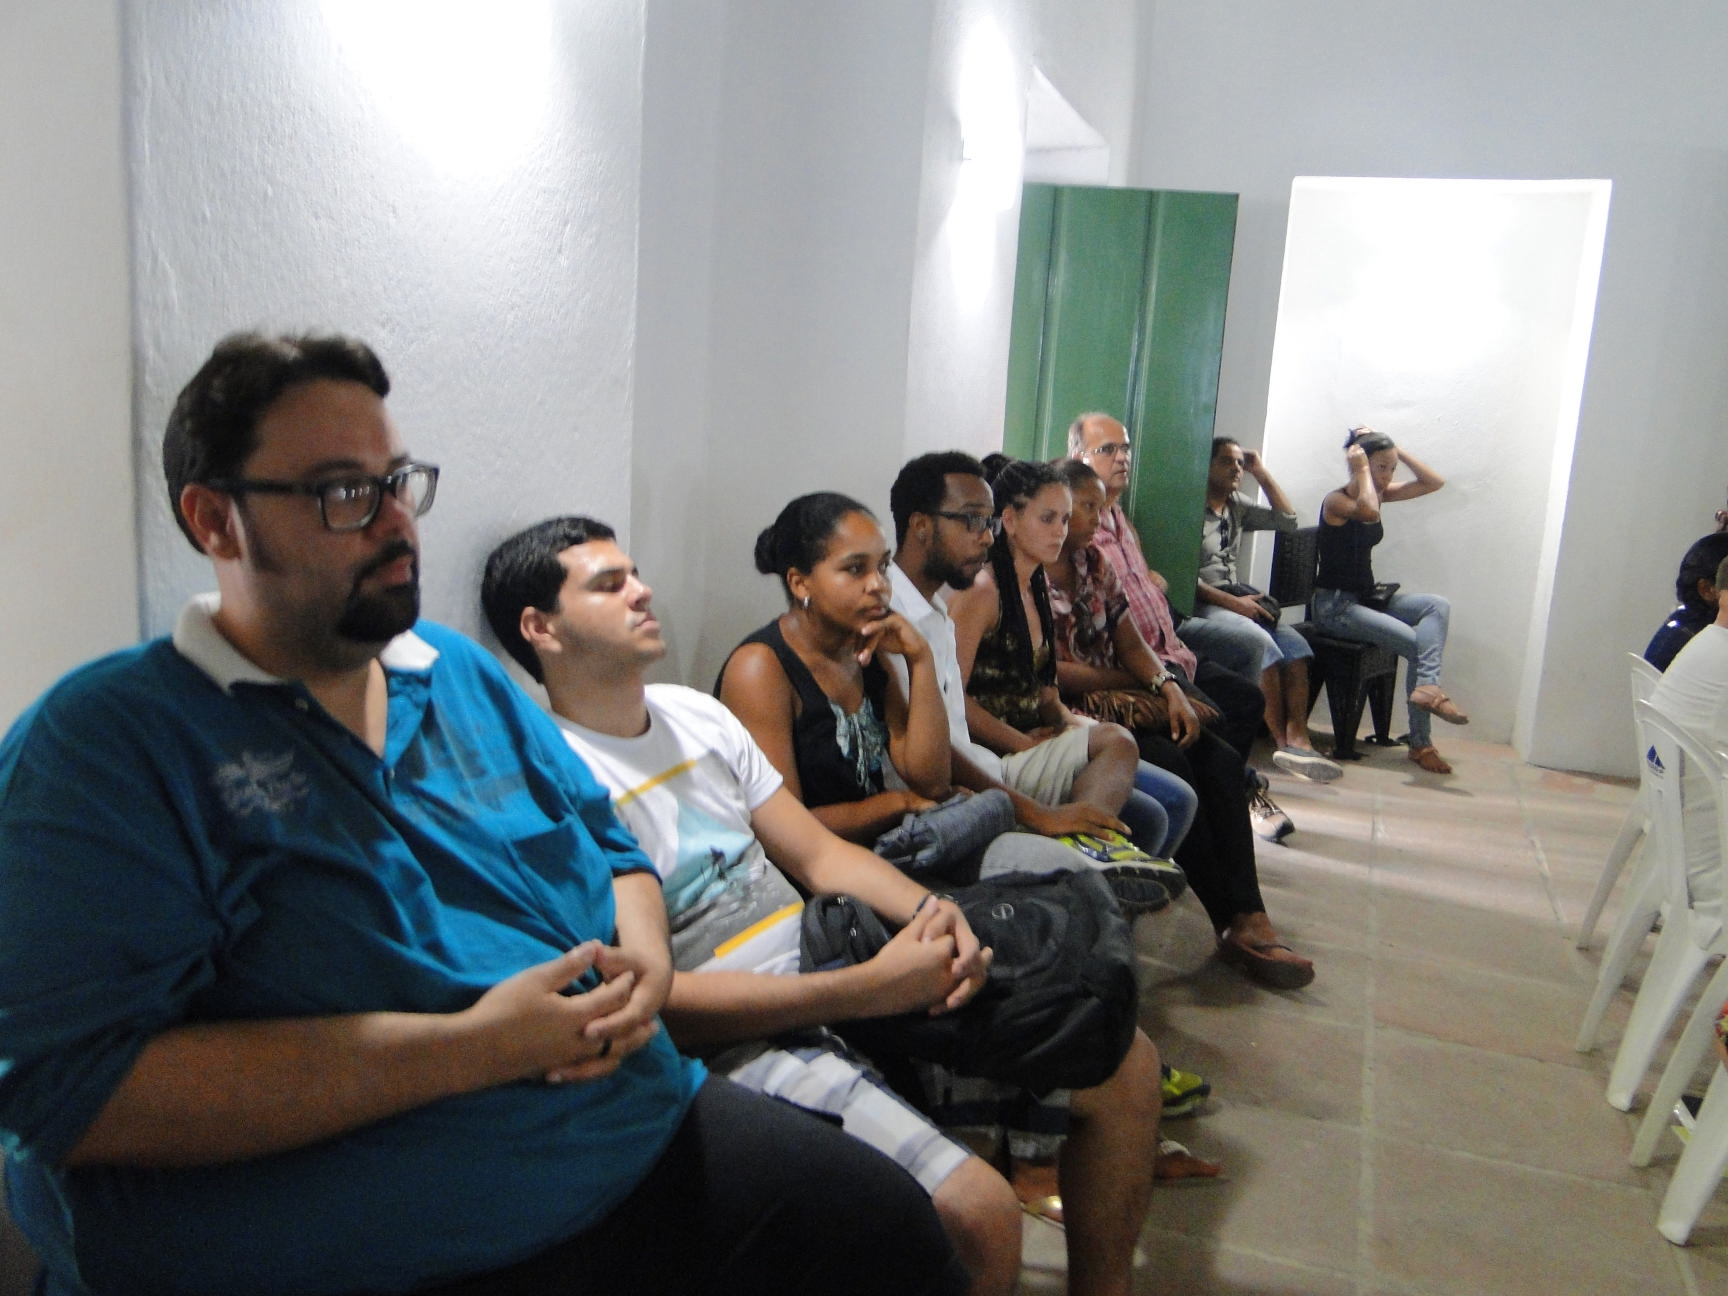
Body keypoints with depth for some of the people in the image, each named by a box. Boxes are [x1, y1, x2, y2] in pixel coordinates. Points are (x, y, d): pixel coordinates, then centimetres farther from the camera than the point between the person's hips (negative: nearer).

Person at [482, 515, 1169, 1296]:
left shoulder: (694, 712, 12)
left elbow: (818, 853, 12)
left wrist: (928, 910, -8)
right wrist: (869, 989, -21)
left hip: (836, 962, 8)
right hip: (741, 1040, -8)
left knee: (1124, 1062, 2)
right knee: (977, 1215, -29)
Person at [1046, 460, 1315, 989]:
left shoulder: (1095, 563, 17)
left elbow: (1130, 641, 12)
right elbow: (1046, 671, -12)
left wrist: (1167, 685, -8)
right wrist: (1132, 682, -3)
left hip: (1117, 703, 8)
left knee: (1219, 759, -15)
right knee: (1170, 763, -28)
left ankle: (1249, 918, -22)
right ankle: (1232, 920, -17)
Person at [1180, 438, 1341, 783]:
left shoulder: (1236, 507, 19)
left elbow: (1287, 519, 22)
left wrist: (1262, 473, 14)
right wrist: (1232, 601, -18)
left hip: (1235, 603, 8)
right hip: (1196, 609, -8)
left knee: (1294, 642, -15)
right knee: (1260, 643, -30)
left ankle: (1298, 737, -23)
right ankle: (1282, 741, -23)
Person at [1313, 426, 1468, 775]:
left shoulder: (1379, 493, 11)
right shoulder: (1335, 500, -12)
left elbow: (1434, 482, 10)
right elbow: (1369, 513, -35)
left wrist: (1396, 450, 1)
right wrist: (1362, 468, -20)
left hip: (1366, 598, 8)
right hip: (1333, 605, -8)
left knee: (1437, 606, -15)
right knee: (1416, 643, -19)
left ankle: (1427, 686, -29)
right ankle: (1420, 744, -12)